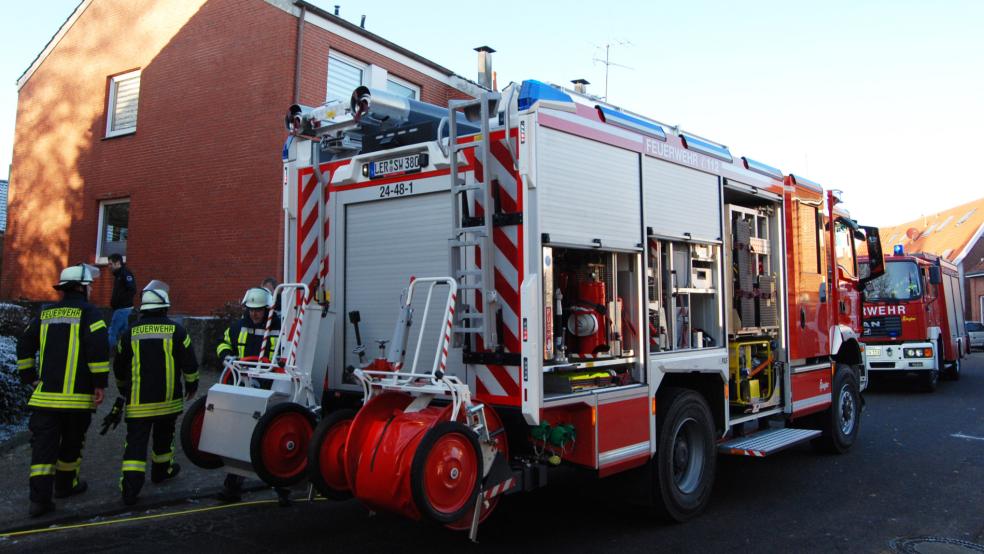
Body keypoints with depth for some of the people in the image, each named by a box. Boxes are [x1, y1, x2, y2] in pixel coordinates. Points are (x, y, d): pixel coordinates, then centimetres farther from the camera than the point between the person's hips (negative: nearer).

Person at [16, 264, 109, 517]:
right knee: (72, 442, 15)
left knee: (44, 444, 3)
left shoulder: (45, 314, 13)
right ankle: (65, 484, 30)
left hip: (45, 394, 4)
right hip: (77, 395, -4)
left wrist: (30, 377, 23)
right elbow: (99, 346, -18)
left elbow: (24, 346, 16)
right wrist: (99, 383, -13)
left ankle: (40, 498, -3)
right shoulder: (87, 312, -6)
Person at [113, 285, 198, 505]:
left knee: (136, 441, -1)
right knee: (163, 436, 21)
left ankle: (130, 489, -10)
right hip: (168, 399, 0)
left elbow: (119, 368, 13)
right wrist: (191, 385, 14)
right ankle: (161, 470, 38)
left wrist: (123, 388, 31)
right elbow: (189, 363, -2)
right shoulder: (176, 331, -4)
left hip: (138, 402, 0)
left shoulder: (130, 333, 1)